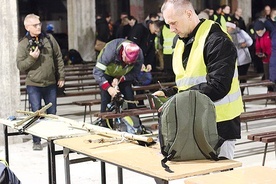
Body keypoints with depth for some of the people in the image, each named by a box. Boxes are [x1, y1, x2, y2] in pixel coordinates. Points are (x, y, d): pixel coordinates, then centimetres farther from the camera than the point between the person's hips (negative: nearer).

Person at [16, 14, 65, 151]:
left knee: (52, 113, 12)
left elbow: (58, 58, 9)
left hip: (51, 83, 3)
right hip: (33, 85, -3)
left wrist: (61, 77, 7)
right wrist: (31, 58, -21)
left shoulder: (49, 39, 2)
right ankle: (36, 141, 12)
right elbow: (20, 66, -6)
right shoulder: (23, 44, -5)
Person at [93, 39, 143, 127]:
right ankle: (105, 125, -6)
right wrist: (108, 88, -49)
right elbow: (97, 71, -39)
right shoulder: (110, 51, -40)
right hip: (107, 74, -3)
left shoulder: (139, 56, -30)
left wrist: (119, 79, -29)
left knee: (129, 98, -6)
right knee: (106, 99, -13)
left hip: (123, 76, 3)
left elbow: (134, 73, -15)